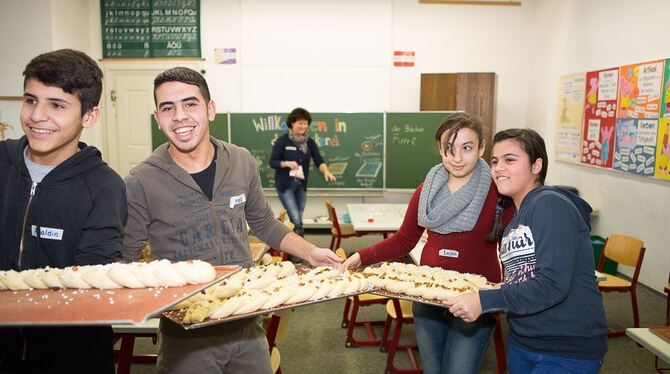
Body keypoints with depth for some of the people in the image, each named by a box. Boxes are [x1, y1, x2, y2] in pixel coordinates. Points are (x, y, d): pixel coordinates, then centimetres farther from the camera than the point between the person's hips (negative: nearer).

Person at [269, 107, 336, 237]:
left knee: (298, 219, 12)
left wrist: (326, 171, -26)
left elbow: (319, 161, -6)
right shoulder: (282, 141, -10)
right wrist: (287, 163, -26)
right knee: (296, 220, -11)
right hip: (285, 185, -5)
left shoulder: (310, 142, 1)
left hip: (301, 185, 5)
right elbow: (272, 162, -8)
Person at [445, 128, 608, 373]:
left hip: (569, 352, -7)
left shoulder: (551, 205, -16)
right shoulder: (513, 220, 8)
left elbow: (552, 285, -25)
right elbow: (517, 283, 9)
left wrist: (484, 301, -26)